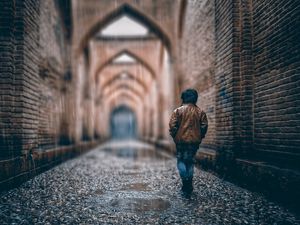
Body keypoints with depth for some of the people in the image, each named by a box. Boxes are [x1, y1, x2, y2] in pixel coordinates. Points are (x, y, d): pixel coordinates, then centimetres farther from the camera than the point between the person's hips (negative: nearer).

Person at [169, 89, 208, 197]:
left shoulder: (178, 111, -4)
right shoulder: (200, 112, 4)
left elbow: (172, 125, -9)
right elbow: (204, 126, 1)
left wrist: (174, 136, 4)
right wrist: (199, 137, 12)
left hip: (181, 140, -3)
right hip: (195, 141, 3)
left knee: (181, 161, 9)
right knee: (190, 162, 14)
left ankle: (185, 180, -11)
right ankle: (188, 187, 16)